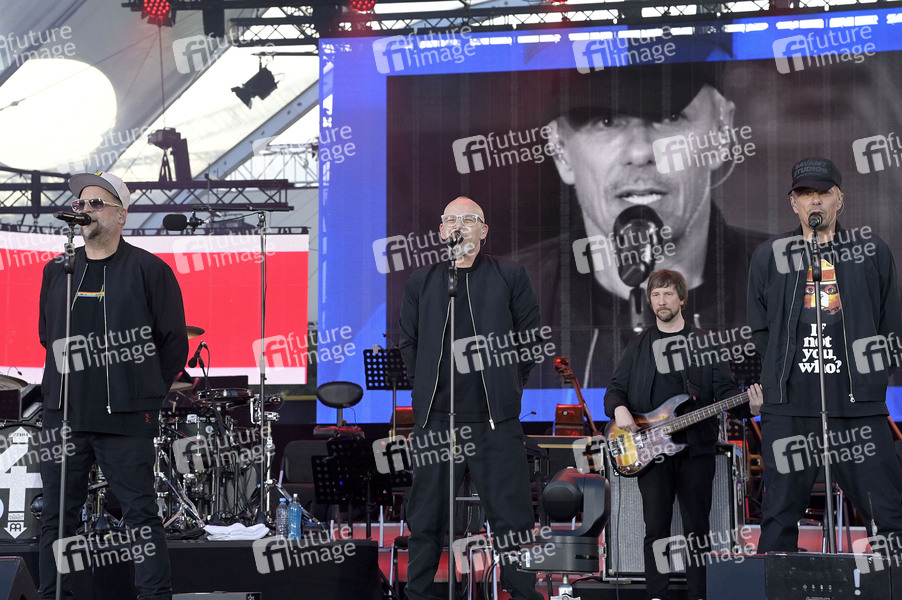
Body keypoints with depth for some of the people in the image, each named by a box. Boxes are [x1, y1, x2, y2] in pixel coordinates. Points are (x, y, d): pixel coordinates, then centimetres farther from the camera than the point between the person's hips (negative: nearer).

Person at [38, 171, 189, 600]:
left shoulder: (148, 270, -1)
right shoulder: (57, 271, 12)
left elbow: (174, 343, 1)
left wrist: (146, 393, 2)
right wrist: (66, 385, 13)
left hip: (125, 420, -4)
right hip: (63, 416, 4)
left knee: (140, 512, -3)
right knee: (57, 515, 6)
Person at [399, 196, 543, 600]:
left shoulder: (510, 277, 5)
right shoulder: (421, 282, 11)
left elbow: (532, 337, 9)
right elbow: (408, 342, 18)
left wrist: (509, 384, 6)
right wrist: (425, 388, 9)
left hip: (496, 419, -2)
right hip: (436, 418, 2)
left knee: (511, 516, -1)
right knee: (426, 518, 6)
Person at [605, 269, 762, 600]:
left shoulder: (704, 342, 8)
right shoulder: (639, 345, 13)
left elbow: (725, 390, 3)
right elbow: (615, 388, 13)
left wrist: (749, 406, -17)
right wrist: (619, 409, -9)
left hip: (696, 446, -1)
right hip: (651, 449, 1)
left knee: (697, 528, 2)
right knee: (656, 528, -2)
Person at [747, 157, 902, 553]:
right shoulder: (769, 257, 12)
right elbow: (758, 332, 16)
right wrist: (756, 383, 10)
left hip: (858, 404, 0)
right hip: (788, 406, 0)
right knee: (780, 517, 3)